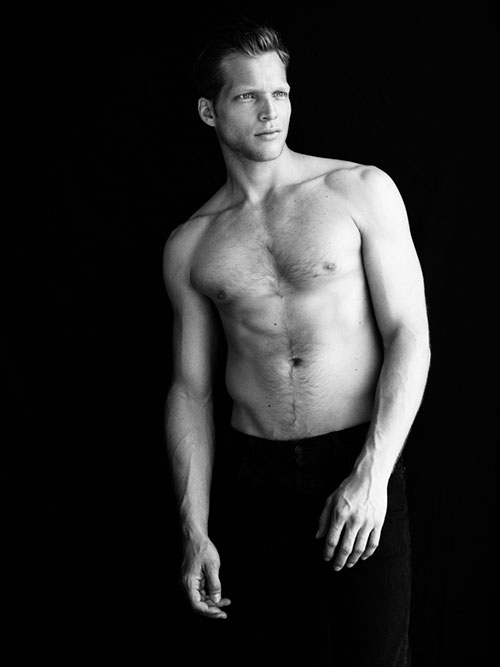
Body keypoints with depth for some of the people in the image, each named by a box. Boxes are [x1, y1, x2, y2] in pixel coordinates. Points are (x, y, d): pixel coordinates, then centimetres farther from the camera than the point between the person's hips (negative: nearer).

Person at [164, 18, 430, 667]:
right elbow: (191, 389, 8)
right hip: (259, 483, 3)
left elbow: (410, 334, -5)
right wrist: (194, 531, 3)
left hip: (364, 468, -2)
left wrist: (372, 474, -15)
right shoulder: (190, 246, 6)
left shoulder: (361, 191, -2)